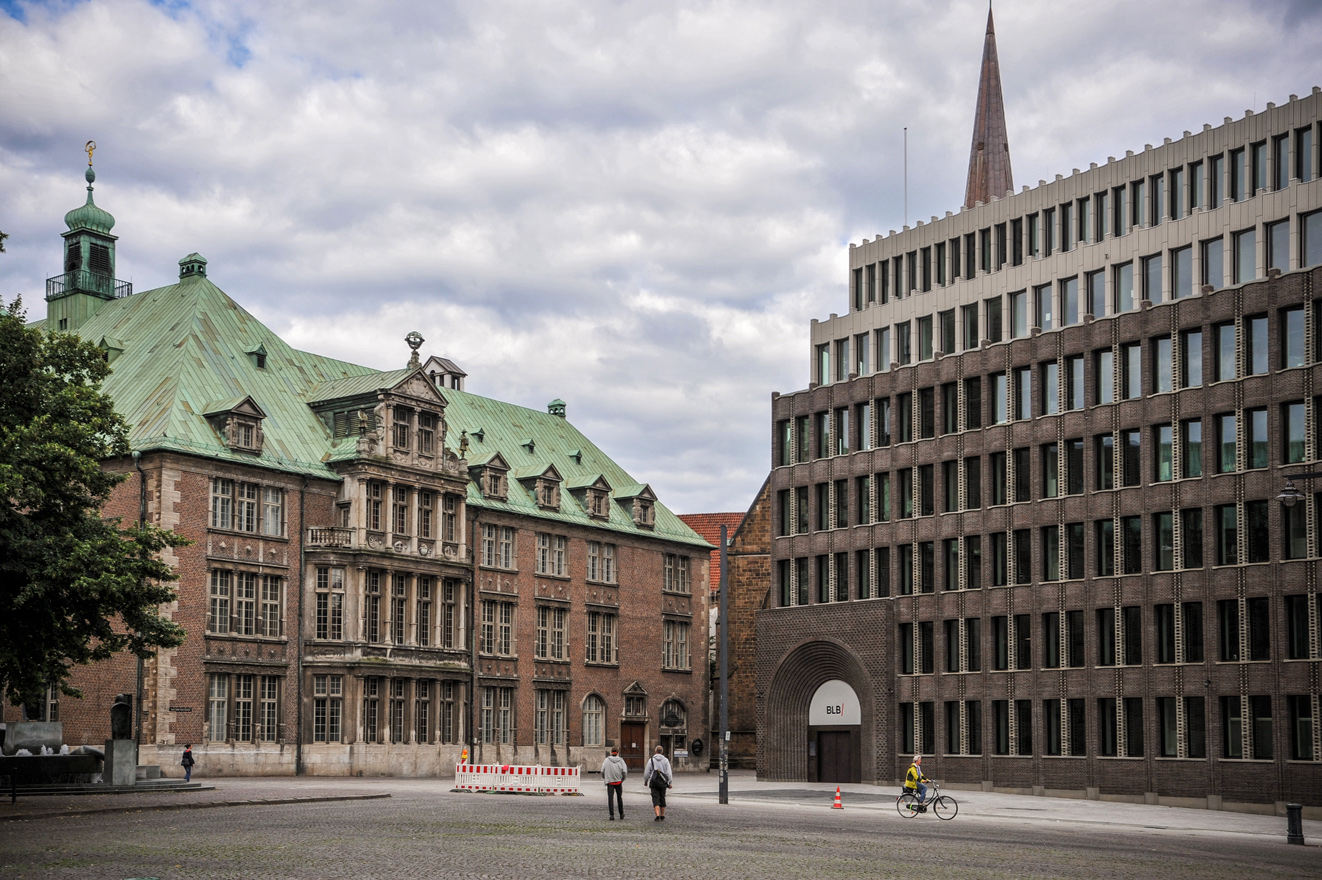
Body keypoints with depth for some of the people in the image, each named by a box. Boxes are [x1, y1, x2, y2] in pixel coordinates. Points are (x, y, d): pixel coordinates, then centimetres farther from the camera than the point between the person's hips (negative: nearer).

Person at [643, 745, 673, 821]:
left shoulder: (651, 760, -1)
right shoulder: (665, 760, 0)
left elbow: (647, 773, 0)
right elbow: (669, 773, -6)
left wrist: (645, 781, 15)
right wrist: (670, 783, -2)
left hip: (654, 782, -2)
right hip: (663, 782, 2)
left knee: (655, 799, -4)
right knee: (662, 799, 14)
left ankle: (658, 816, -19)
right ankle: (662, 816, 21)